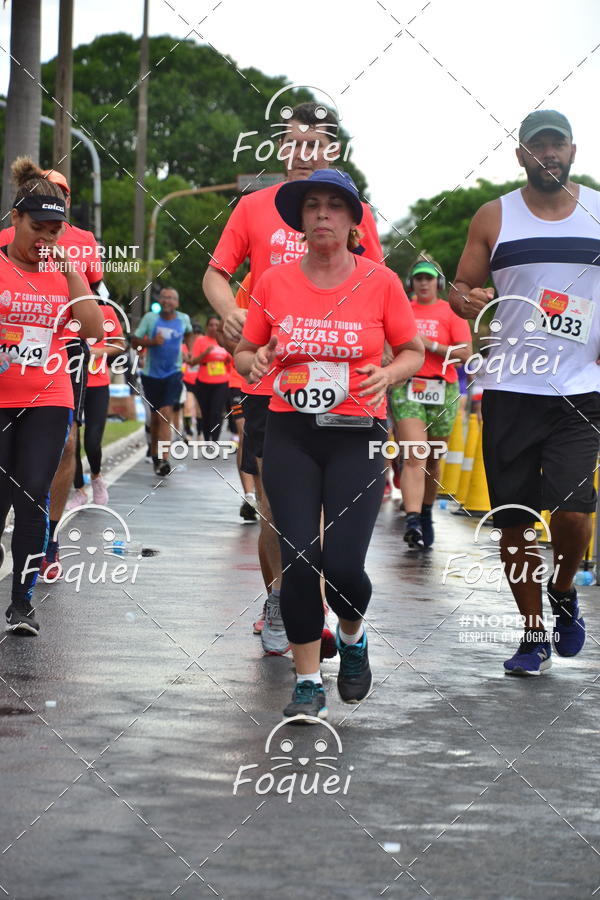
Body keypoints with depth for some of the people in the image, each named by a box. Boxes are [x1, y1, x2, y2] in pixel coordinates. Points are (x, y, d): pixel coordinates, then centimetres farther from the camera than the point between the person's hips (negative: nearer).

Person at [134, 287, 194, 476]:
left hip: (173, 373, -1)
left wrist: (190, 352, 12)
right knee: (155, 416, 13)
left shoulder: (184, 319, 2)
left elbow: (189, 334, 25)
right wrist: (151, 342, -19)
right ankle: (154, 454, 32)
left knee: (165, 414, -16)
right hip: (151, 374, 1)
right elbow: (136, 341, -2)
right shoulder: (150, 318, -3)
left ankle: (163, 459, -24)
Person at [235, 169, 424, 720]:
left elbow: (413, 353, 8)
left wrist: (390, 373, -13)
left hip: (357, 436, -1)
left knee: (343, 564, -11)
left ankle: (352, 638, 24)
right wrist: (253, 363, -9)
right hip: (290, 436, 2)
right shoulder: (274, 283, 4)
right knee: (298, 560, -7)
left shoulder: (380, 282, 0)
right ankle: (308, 682, 9)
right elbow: (245, 352, 14)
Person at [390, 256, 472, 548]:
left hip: (442, 391, 0)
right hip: (406, 387, 0)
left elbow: (465, 353, -3)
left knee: (433, 459, 10)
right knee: (414, 457, -16)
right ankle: (412, 521, -26)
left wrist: (430, 345, -10)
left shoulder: (451, 312, 4)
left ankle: (426, 514, 30)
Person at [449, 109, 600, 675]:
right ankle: (534, 634, 19)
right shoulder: (495, 218, 6)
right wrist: (467, 300, -14)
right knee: (515, 521, 2)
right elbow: (461, 286, 10)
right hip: (509, 388, 1)